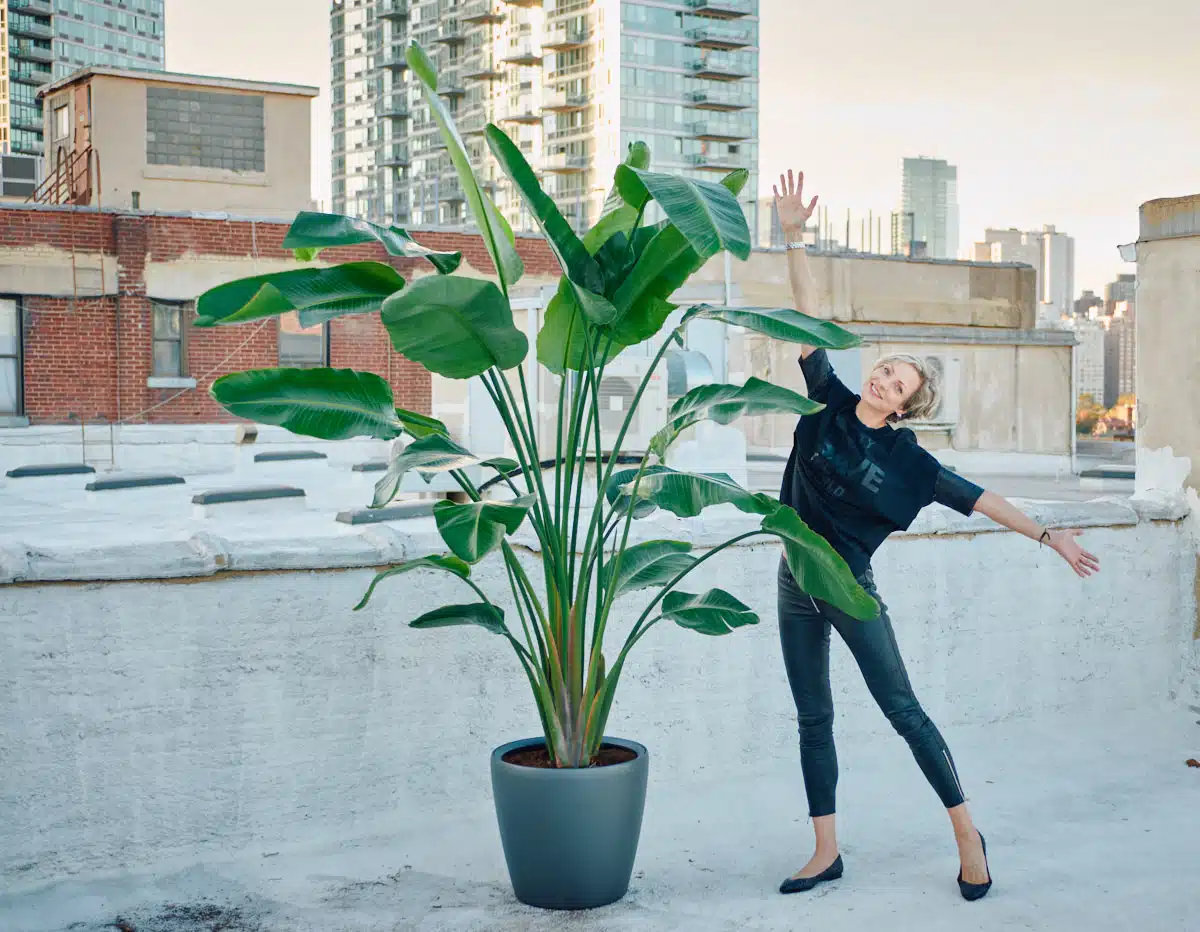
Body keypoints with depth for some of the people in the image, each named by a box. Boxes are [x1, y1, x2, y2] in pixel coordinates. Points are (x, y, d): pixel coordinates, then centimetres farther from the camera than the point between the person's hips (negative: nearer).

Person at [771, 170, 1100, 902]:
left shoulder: (905, 460, -7)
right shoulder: (829, 404, -1)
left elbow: (978, 499, -4)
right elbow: (810, 321, -5)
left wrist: (1048, 536, -8)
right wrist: (794, 238, -8)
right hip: (797, 587, 3)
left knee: (903, 711, -1)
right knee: (814, 718, 8)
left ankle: (968, 835, 14)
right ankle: (827, 854, 17)